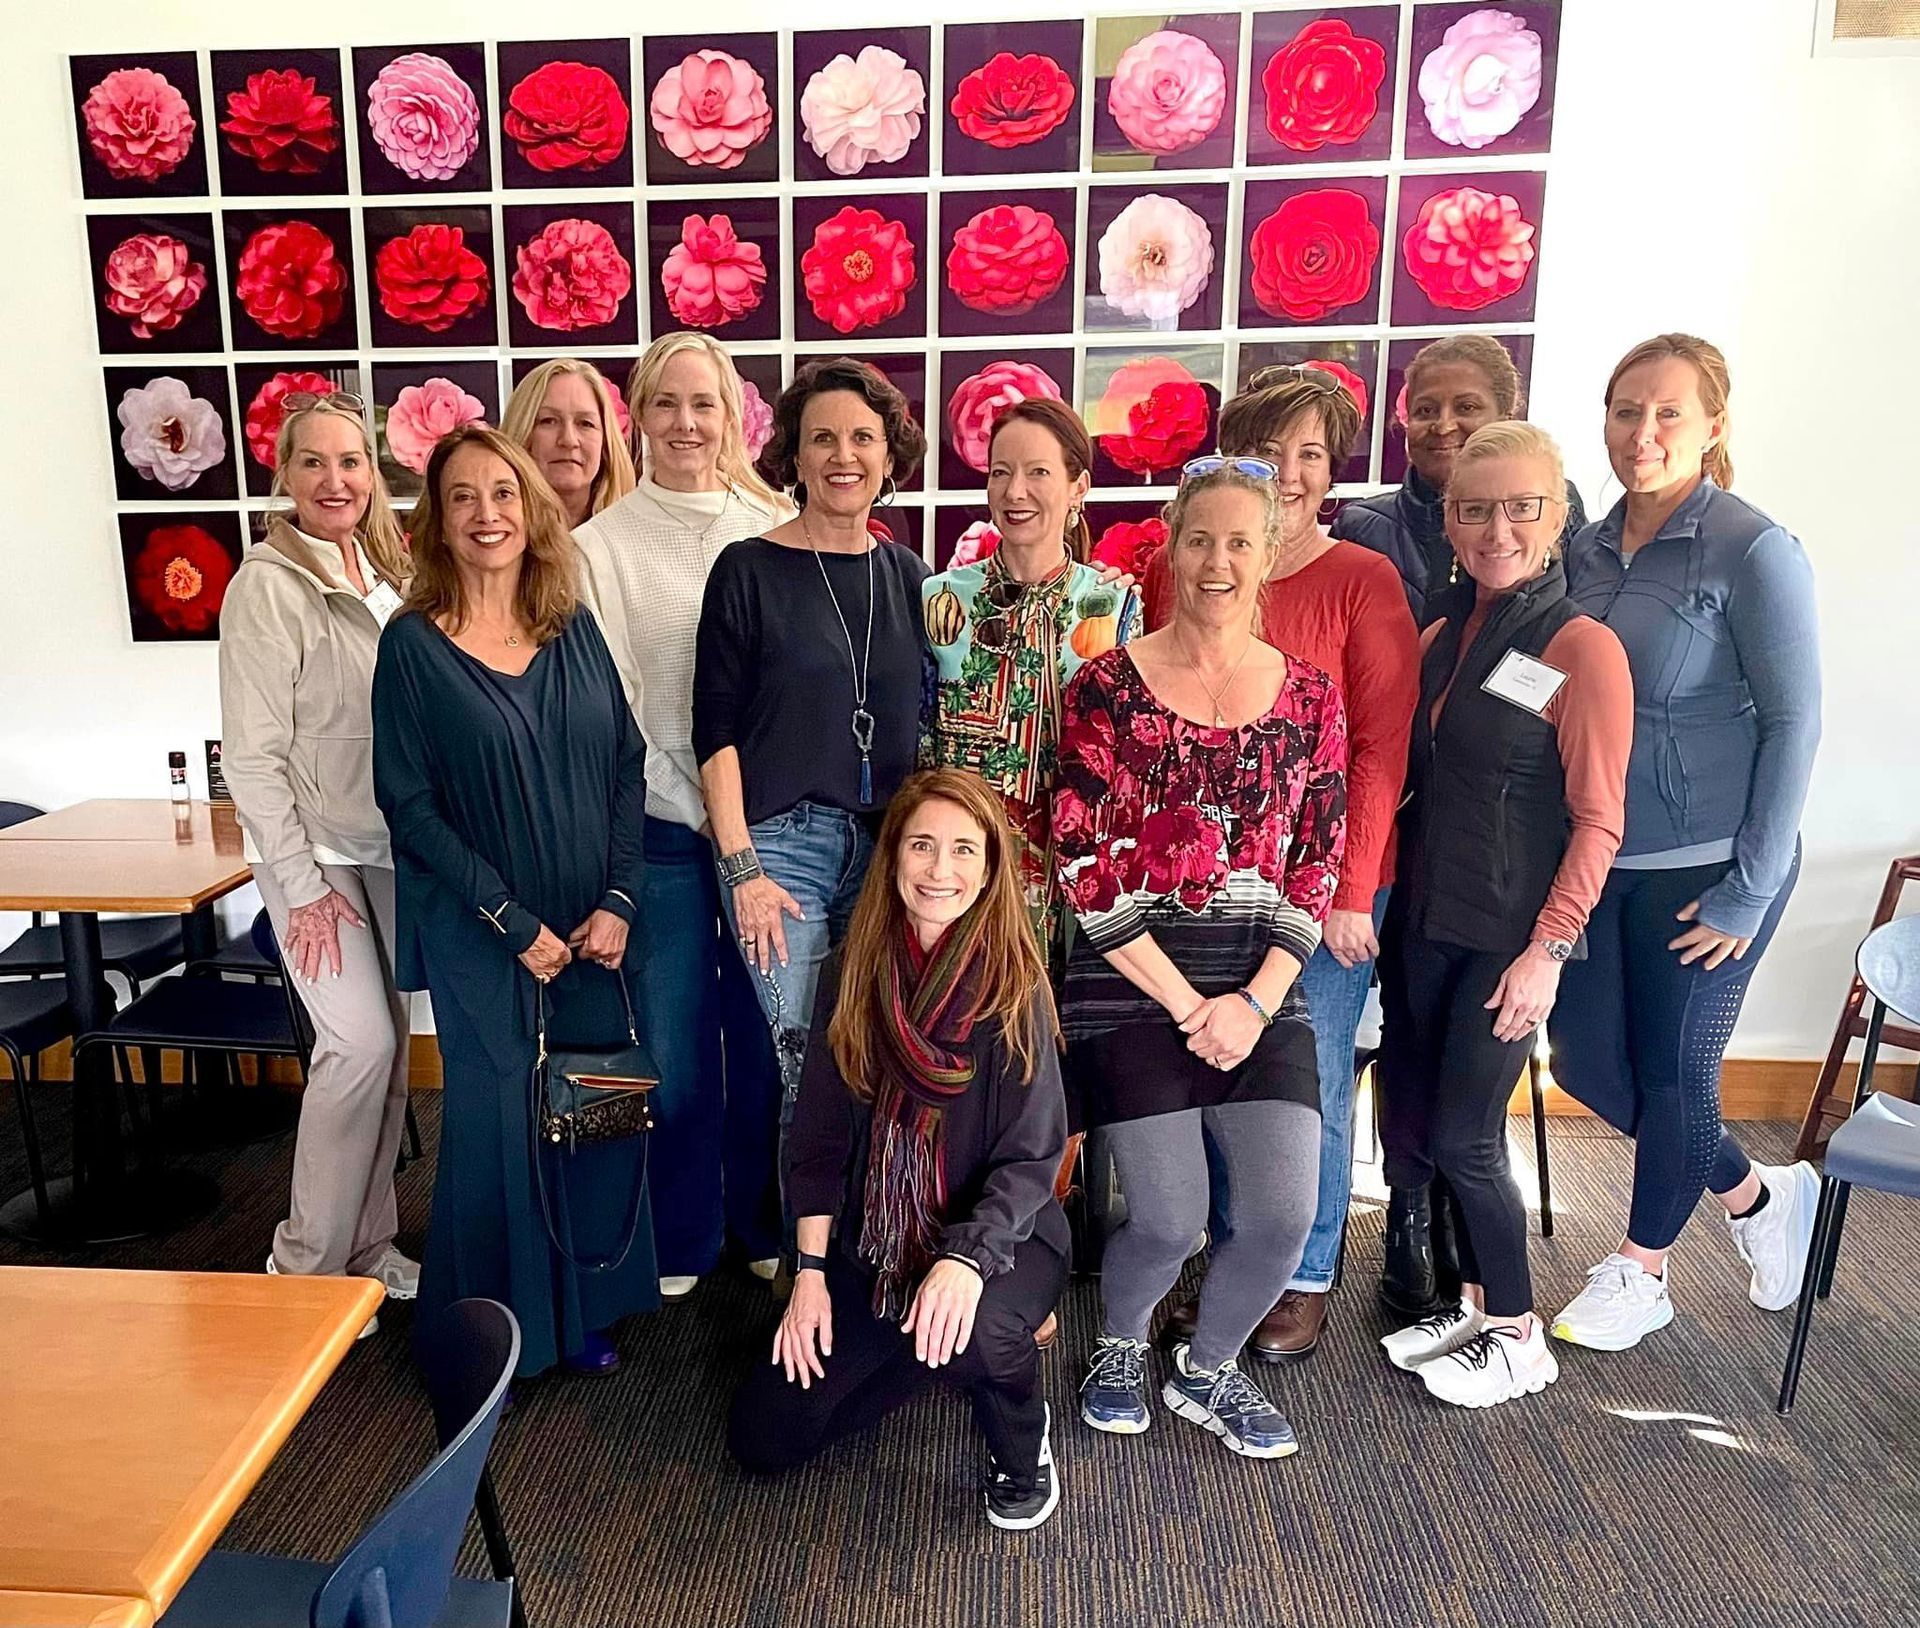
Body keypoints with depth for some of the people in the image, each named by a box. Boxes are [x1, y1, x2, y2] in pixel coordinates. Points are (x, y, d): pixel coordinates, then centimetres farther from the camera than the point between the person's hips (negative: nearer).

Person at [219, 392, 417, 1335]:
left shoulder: (384, 576, 7)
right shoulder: (269, 586, -13)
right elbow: (252, 753, -13)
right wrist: (302, 886, -14)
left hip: (392, 844, 6)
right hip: (317, 849, -6)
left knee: (388, 1044, 9)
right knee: (359, 1044, -9)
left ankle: (368, 1246, 25)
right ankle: (306, 1266, 10)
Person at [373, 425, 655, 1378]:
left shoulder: (574, 633, 6)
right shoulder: (413, 645, -5)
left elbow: (627, 769, 5)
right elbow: (408, 801, -8)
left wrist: (619, 902, -6)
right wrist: (512, 922, -13)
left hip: (595, 929, 4)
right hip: (481, 938, -3)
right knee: (497, 1119, 5)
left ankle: (585, 1311, 29)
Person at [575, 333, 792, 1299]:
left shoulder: (776, 532, 5)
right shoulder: (601, 546, 0)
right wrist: (701, 814, -8)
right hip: (663, 829, -1)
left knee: (767, 1032, 10)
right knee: (676, 1043, 7)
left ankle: (766, 1223, 30)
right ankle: (681, 1239, 27)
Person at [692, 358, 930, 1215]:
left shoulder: (906, 573, 11)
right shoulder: (748, 569, -1)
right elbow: (716, 731, -3)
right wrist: (742, 867, -9)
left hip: (890, 848, 4)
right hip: (780, 844, -3)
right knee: (806, 1068, -4)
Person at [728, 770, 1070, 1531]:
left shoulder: (1014, 983, -15)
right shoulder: (851, 973, -4)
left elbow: (1030, 1160, -15)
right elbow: (819, 1136, 0)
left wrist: (966, 1260, -31)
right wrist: (810, 1272, -5)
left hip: (998, 1237, -4)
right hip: (874, 1243, 4)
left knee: (968, 1333, -37)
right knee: (762, 1437, 0)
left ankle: (1022, 1444, -1)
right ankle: (921, 1352, 24)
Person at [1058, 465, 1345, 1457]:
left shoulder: (1311, 698, 6)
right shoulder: (1107, 688, -4)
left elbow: (1317, 868, 5)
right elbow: (1085, 868, -8)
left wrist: (1254, 1000, -7)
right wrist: (1187, 1005, -11)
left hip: (1262, 986, 3)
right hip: (1130, 983, -3)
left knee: (1284, 1215, -5)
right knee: (1169, 1222, -5)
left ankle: (1207, 1369, 28)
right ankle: (1120, 1346, 32)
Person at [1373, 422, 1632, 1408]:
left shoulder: (1583, 650, -12)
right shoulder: (1443, 638, 8)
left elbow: (1598, 821, -12)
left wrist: (1548, 949, -15)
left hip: (1508, 938, -6)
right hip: (1421, 921, 7)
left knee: (1462, 1139, 0)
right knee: (1411, 1128, 12)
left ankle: (1518, 1338, 23)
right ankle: (1473, 1303, 33)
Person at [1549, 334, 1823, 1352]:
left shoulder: (1755, 552, -12)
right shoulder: (1588, 550, 4)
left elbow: (1793, 721, -12)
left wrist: (1750, 889, -13)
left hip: (1707, 865, -6)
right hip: (1596, 856, 6)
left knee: (1671, 1067, 8)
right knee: (1586, 1060, 12)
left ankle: (1641, 1272, 32)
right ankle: (1757, 1194, 38)